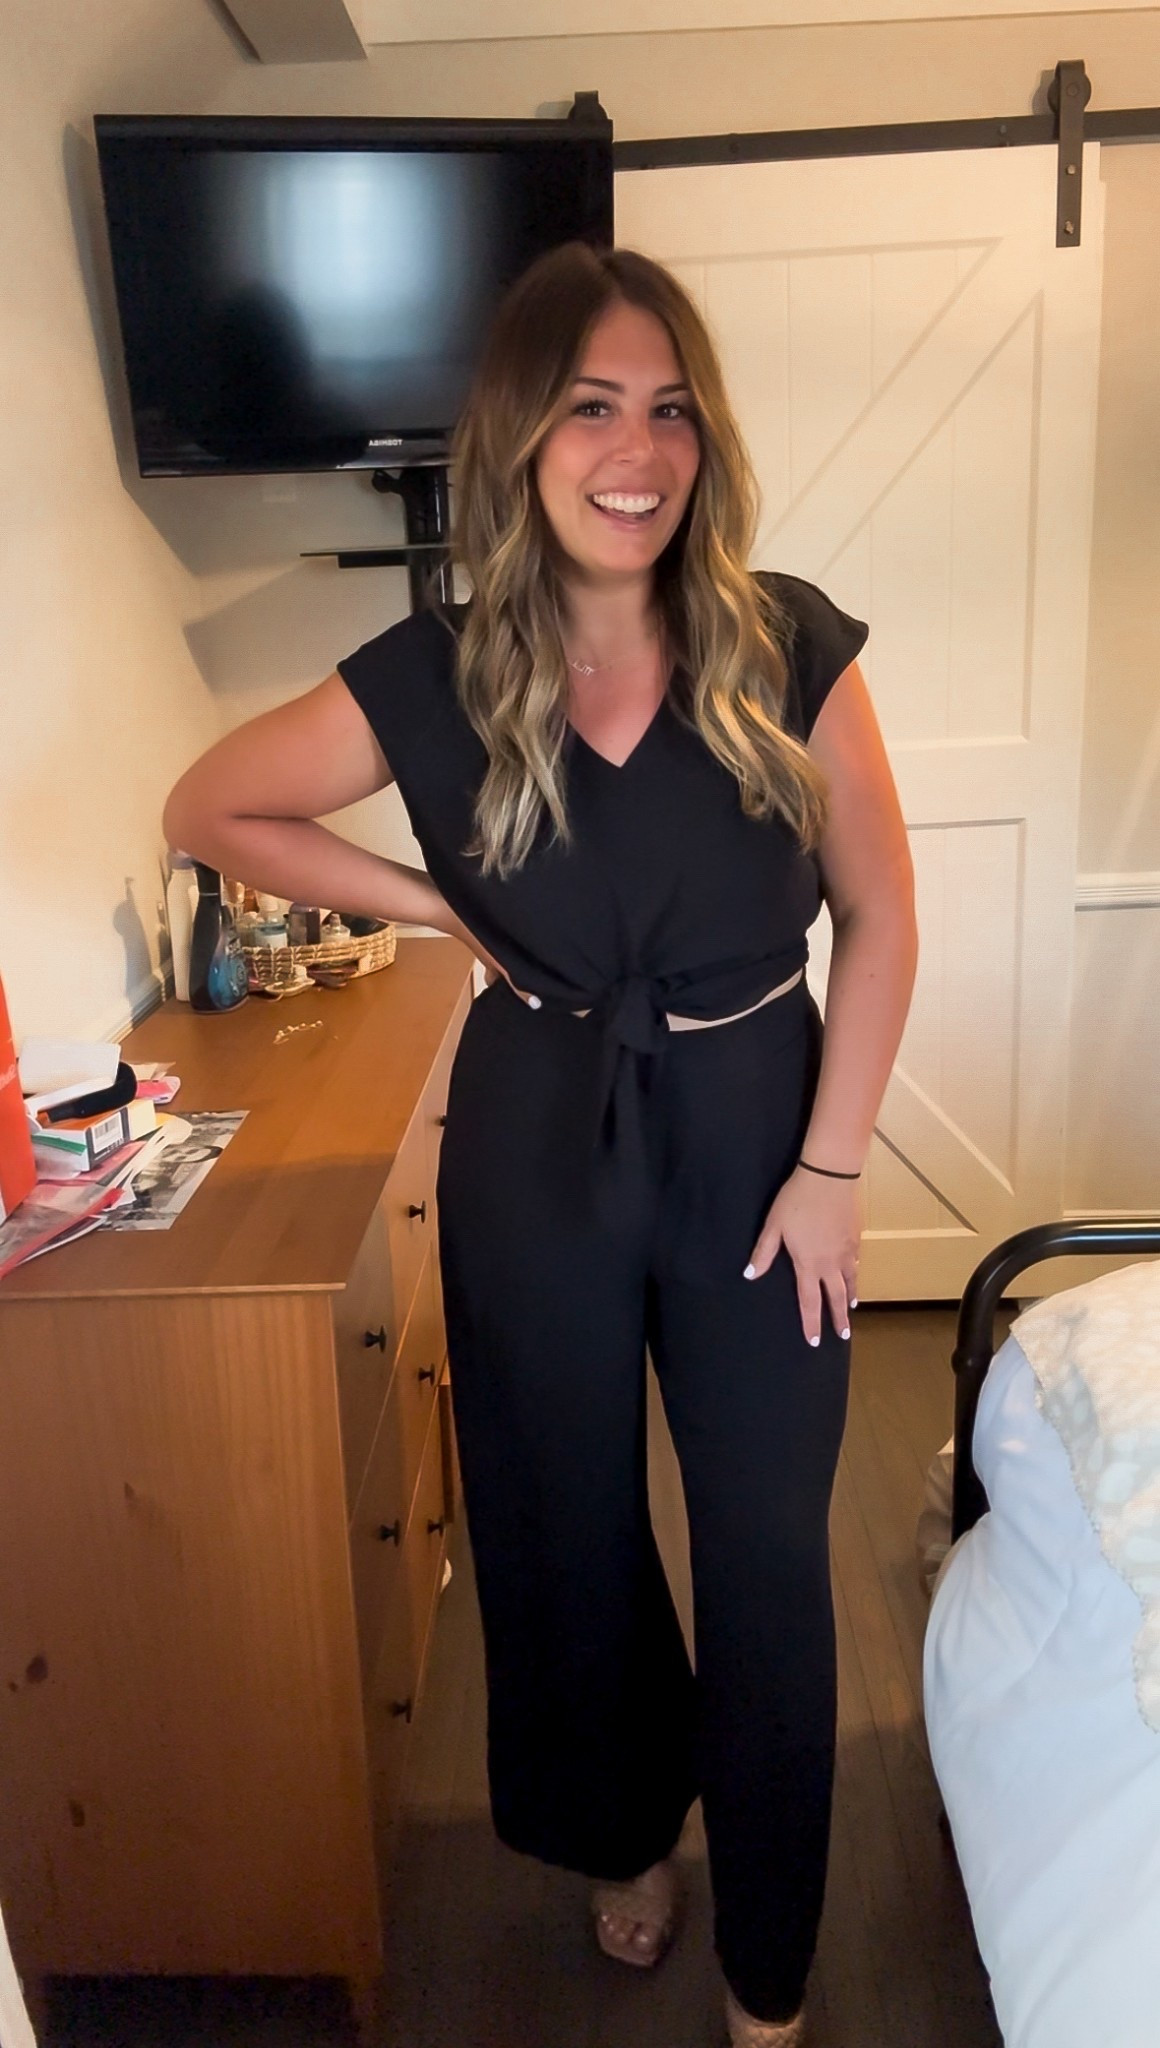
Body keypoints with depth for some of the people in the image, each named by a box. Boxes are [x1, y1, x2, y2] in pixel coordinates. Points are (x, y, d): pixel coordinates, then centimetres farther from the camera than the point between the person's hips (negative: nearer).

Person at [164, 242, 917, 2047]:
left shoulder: (788, 648, -12)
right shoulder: (431, 683, -12)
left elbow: (879, 916, -5)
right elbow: (210, 809, 2)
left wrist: (829, 1167, -7)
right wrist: (435, 907, -5)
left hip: (753, 1135, 0)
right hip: (537, 1150, 1)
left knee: (767, 1548, 10)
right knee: (569, 1525, 18)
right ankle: (627, 1829, 51)